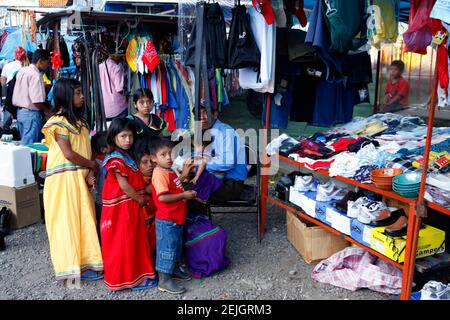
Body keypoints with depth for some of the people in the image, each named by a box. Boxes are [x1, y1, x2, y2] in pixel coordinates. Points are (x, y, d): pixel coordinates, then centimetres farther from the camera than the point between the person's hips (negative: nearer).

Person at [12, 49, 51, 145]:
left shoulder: (22, 71, 10)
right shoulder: (36, 75, -17)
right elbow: (37, 101, -22)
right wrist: (47, 111, -5)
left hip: (20, 111, 9)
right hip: (31, 113, -9)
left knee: (24, 142, 15)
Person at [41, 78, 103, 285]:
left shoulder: (79, 120, 15)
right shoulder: (59, 122, -11)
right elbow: (68, 154, -16)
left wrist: (89, 172, -2)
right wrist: (92, 164, -4)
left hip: (80, 177, 8)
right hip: (64, 178, -8)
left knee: (83, 219, 9)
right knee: (67, 219, -1)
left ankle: (85, 262, 18)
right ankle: (72, 266, 7)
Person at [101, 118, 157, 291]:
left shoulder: (129, 157, 12)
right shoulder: (115, 159, -17)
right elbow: (124, 186, -19)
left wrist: (142, 198, 4)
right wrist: (141, 199, -10)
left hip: (133, 206, 9)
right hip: (121, 209, -9)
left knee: (136, 241, 16)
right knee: (122, 243, 3)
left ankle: (137, 274, 29)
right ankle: (125, 278, 15)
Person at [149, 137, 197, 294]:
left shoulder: (169, 172, 9)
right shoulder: (159, 173, -21)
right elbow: (162, 197, -29)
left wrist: (183, 175, 15)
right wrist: (184, 195, -22)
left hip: (176, 218, 10)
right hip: (166, 220, -10)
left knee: (177, 245, 24)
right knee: (167, 248, -1)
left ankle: (175, 268, 42)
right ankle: (164, 280, 8)